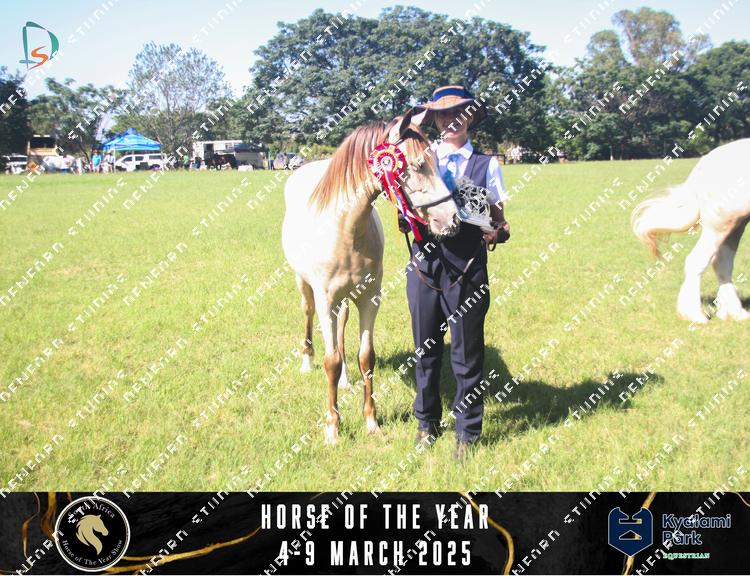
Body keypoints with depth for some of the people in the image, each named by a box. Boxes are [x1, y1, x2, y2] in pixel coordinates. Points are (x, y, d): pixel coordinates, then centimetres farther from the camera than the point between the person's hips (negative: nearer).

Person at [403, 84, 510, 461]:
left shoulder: (486, 165, 4)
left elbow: (498, 219, 4)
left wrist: (498, 232, -17)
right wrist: (405, 220, -13)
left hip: (467, 273, -2)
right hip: (424, 268, 2)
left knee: (467, 356, 6)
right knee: (425, 351, 14)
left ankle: (467, 433, 22)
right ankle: (427, 422, 33)